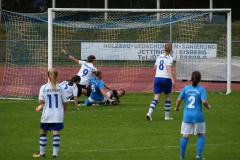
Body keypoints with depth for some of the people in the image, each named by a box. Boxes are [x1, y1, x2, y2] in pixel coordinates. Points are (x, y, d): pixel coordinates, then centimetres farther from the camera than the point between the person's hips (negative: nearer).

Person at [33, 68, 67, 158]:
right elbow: (64, 102, 2)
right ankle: (55, 153, -7)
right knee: (56, 133, 0)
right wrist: (64, 110, 21)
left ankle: (42, 153, 22)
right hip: (58, 115, 0)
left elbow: (41, 101, -13)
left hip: (47, 115, 0)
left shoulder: (43, 88, -7)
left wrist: (40, 101, 11)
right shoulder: (60, 88, -3)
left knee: (43, 132, 15)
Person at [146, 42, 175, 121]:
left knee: (156, 97, 0)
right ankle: (167, 116, 17)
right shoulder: (169, 58, -5)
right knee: (168, 97, 13)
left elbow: (155, 68, 20)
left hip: (157, 78, 4)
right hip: (166, 78, -4)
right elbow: (169, 68, -19)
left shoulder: (159, 57, 11)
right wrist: (172, 79, -25)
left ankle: (149, 113, -21)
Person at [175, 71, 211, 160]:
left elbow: (179, 100, 2)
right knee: (201, 135, 14)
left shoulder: (186, 88, 2)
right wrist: (208, 106, 4)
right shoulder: (201, 89, -6)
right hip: (198, 116, -2)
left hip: (187, 116, 2)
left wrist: (177, 107, 21)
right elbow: (204, 101, -17)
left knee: (185, 136, 4)